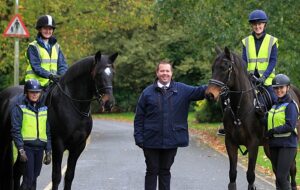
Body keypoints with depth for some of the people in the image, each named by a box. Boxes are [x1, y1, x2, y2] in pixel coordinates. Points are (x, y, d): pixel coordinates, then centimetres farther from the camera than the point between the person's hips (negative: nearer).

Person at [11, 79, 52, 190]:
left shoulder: (43, 108, 13)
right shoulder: (20, 107, -3)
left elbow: (48, 131, 16)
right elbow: (15, 130, -9)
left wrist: (48, 151, 11)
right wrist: (21, 149, -17)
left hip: (39, 148, 5)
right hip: (26, 146, -5)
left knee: (34, 178, 9)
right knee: (28, 178, -12)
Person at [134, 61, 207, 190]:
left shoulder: (182, 90, 4)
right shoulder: (147, 92, 0)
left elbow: (199, 92, -10)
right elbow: (139, 118, 0)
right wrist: (139, 138, -6)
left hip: (171, 141, 2)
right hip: (151, 141, -1)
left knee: (165, 171, 12)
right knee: (152, 171, 5)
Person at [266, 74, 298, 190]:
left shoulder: (290, 105, -10)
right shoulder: (275, 105, 15)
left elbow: (290, 126, -20)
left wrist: (273, 131, -18)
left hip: (287, 145, -8)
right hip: (274, 144, 8)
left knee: (282, 177, -13)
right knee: (278, 176, 12)